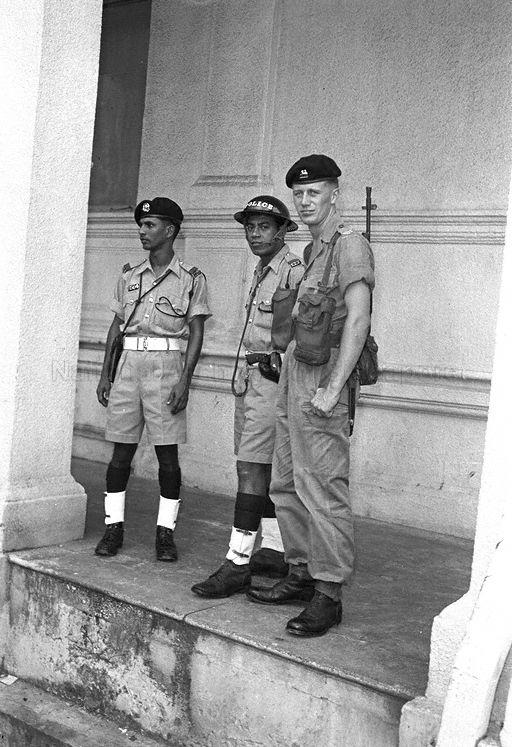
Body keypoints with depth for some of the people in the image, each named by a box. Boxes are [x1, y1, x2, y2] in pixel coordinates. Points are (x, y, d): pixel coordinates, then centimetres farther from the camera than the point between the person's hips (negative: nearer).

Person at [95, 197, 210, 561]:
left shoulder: (191, 278, 2)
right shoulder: (130, 276, 14)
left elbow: (196, 333, -2)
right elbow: (116, 326, 16)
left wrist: (185, 380, -11)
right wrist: (105, 374, 10)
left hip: (166, 363, -3)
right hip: (129, 362, 4)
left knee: (168, 452, -2)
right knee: (121, 449, 3)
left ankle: (165, 531, 7)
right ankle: (114, 527, 12)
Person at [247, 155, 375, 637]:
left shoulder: (349, 246, -7)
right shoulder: (311, 251, 20)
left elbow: (357, 320, -17)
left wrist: (332, 389, -21)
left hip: (321, 380, -10)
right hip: (292, 373, 10)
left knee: (321, 489, -8)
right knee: (286, 486, 13)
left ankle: (328, 595, -1)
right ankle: (301, 575, 24)